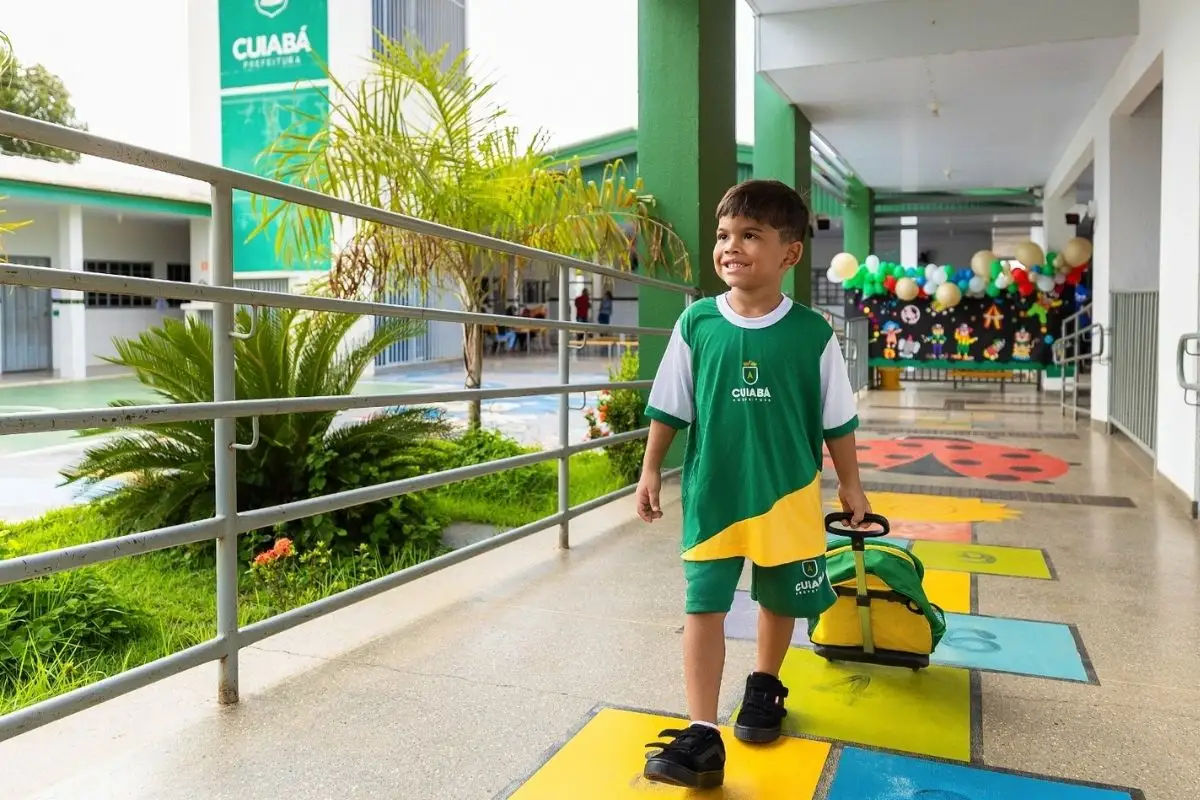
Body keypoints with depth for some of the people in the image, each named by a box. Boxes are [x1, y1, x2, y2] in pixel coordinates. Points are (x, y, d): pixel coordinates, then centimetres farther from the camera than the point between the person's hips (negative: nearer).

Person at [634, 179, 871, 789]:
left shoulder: (813, 334, -8)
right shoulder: (696, 324, -6)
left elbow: (837, 421, 1)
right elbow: (669, 408, 2)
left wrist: (850, 486, 7)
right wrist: (650, 471, 2)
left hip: (789, 496, 0)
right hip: (712, 494, 0)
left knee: (781, 598, 17)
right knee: (703, 605, -2)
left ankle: (764, 685, 44)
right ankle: (702, 737, 5)